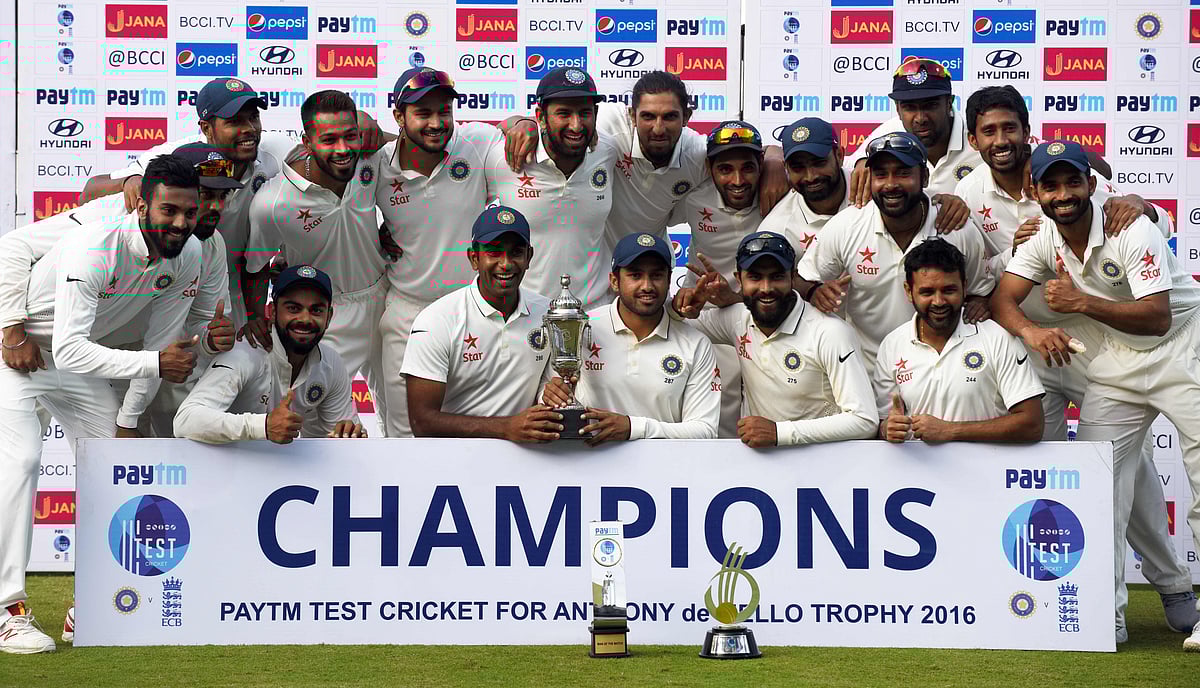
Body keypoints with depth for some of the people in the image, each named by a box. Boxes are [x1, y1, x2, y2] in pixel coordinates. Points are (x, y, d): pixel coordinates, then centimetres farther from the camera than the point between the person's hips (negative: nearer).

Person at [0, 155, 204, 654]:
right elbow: (69, 350, -42)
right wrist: (155, 363, -46)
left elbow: (163, 342, -2)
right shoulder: (96, 248, -36)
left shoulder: (187, 257, -14)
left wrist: (128, 420, 1)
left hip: (79, 359, 7)